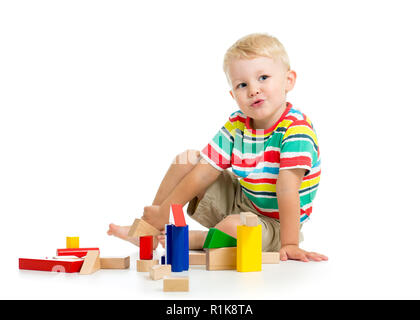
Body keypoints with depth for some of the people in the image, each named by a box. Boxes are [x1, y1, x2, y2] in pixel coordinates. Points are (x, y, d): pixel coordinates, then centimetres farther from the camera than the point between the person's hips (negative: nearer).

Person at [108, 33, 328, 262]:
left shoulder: (296, 129, -24)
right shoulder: (236, 126, -4)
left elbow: (288, 190, -33)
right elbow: (202, 174, -3)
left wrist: (289, 244, -35)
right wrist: (164, 211, -8)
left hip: (272, 223, -6)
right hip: (239, 202, 7)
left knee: (234, 227, -39)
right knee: (187, 160, 4)